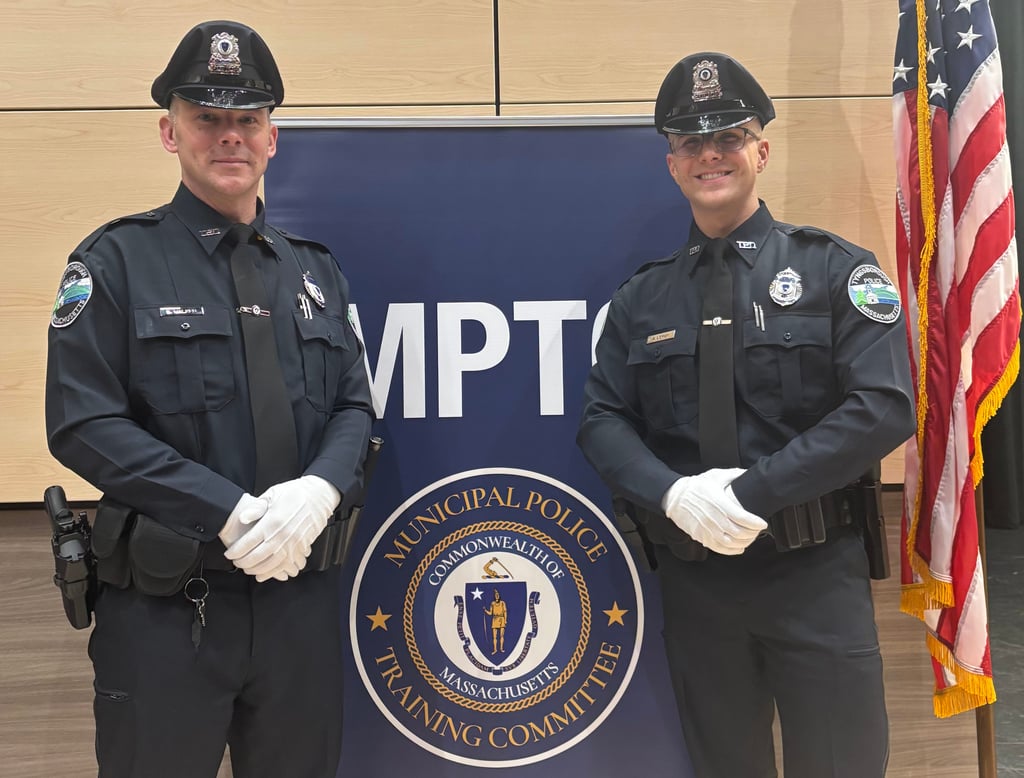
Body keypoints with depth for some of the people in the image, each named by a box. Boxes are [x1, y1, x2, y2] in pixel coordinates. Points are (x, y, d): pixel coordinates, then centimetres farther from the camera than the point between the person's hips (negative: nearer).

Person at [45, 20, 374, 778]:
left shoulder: (315, 269, 9)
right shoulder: (118, 260, -3)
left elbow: (354, 407, 5)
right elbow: (85, 424, -11)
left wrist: (320, 490, -16)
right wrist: (232, 514, -19)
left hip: (300, 592, 4)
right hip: (164, 605, -3)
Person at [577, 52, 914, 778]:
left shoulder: (836, 269, -1)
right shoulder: (641, 298, 7)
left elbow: (885, 406, -11)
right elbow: (602, 419, 3)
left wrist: (752, 492, -19)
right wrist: (672, 494, -16)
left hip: (816, 574, -2)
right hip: (692, 575, 3)